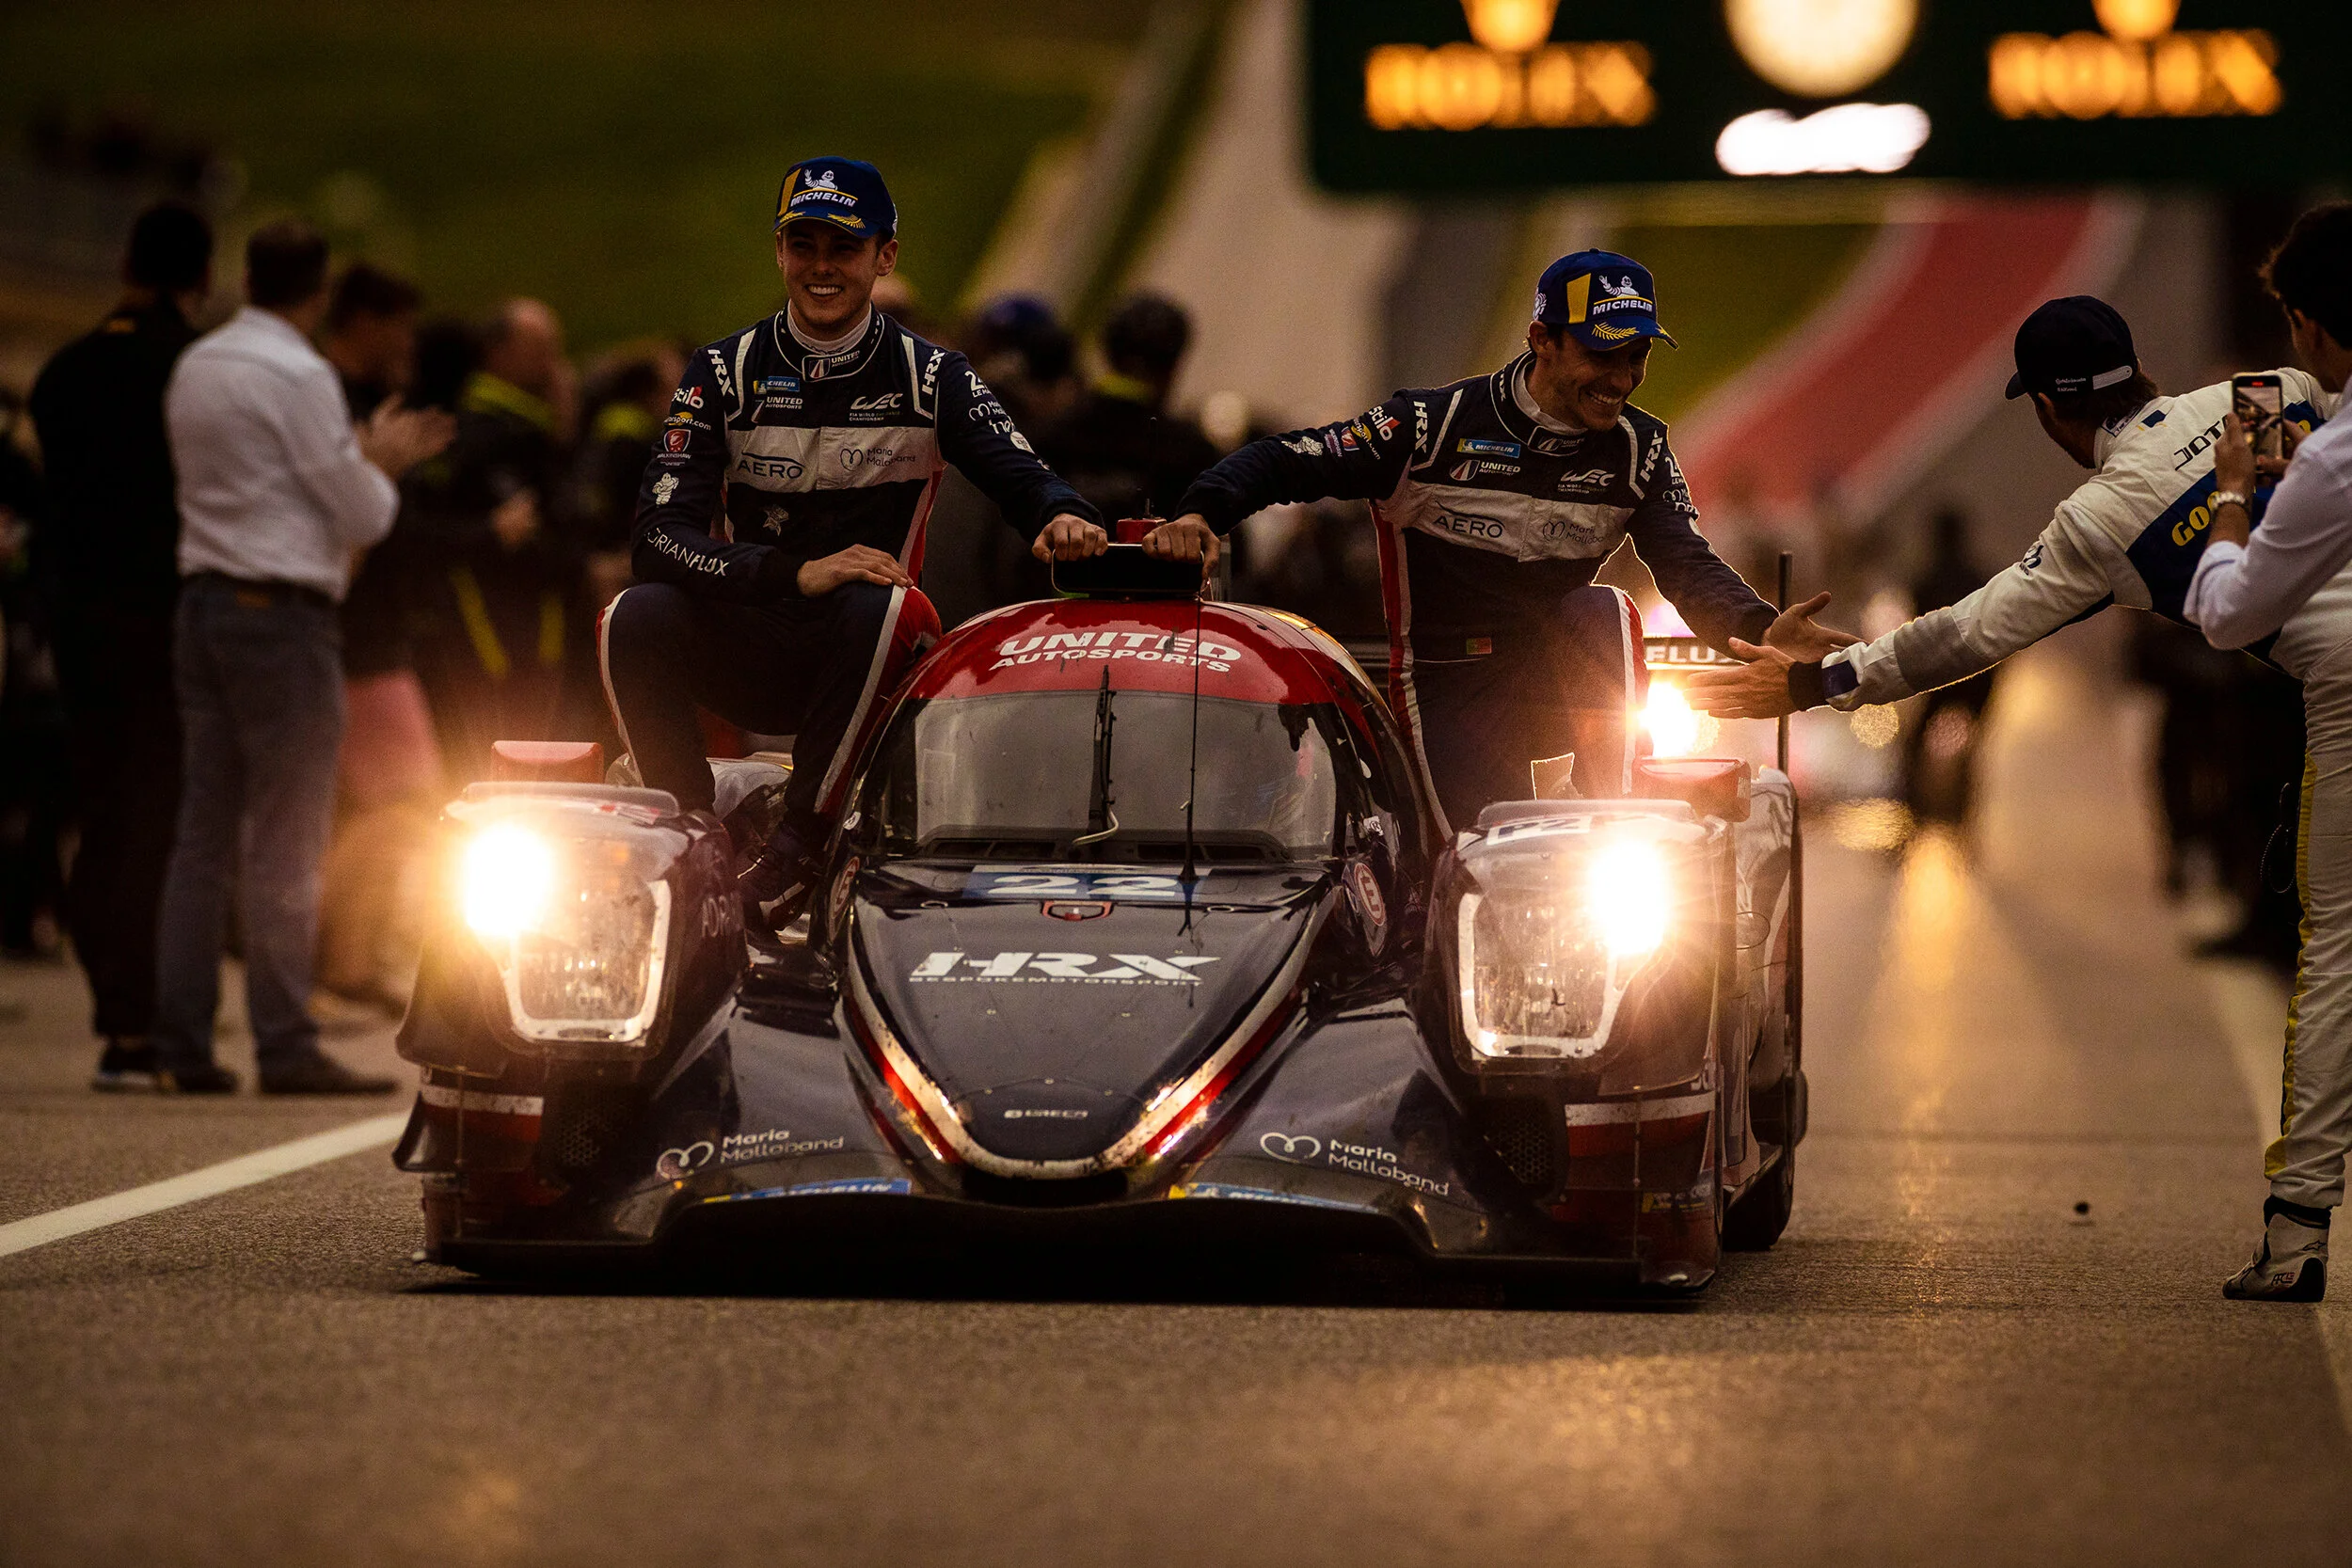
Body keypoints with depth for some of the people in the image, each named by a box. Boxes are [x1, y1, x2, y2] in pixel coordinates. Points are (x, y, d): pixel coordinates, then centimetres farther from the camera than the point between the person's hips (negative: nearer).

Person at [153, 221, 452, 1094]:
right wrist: (381, 462, 10)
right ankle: (285, 1047, -5)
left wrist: (368, 458, 23)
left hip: (204, 601, 8)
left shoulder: (195, 368, 12)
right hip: (282, 612, -8)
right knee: (285, 846, -5)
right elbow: (361, 517, -9)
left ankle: (182, 1047, 5)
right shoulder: (298, 377, -12)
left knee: (203, 835, 7)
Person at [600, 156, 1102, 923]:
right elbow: (662, 529, -8)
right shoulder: (725, 371, 4)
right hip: (749, 649, 1)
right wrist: (797, 575, -24)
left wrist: (1066, 518, -33)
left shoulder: (931, 377, 4)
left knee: (882, 608, -37)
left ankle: (798, 844, -28)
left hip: (867, 659, -1)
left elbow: (1023, 478, -6)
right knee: (634, 619, -29)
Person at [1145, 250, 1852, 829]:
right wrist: (1200, 514, -30)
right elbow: (1280, 463, -11)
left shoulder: (1637, 451, -1)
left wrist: (1762, 630, -33)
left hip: (1549, 681, 3)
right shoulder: (1435, 425, -13)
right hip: (1450, 696, -3)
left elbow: (1689, 570, -12)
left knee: (1604, 614, -28)